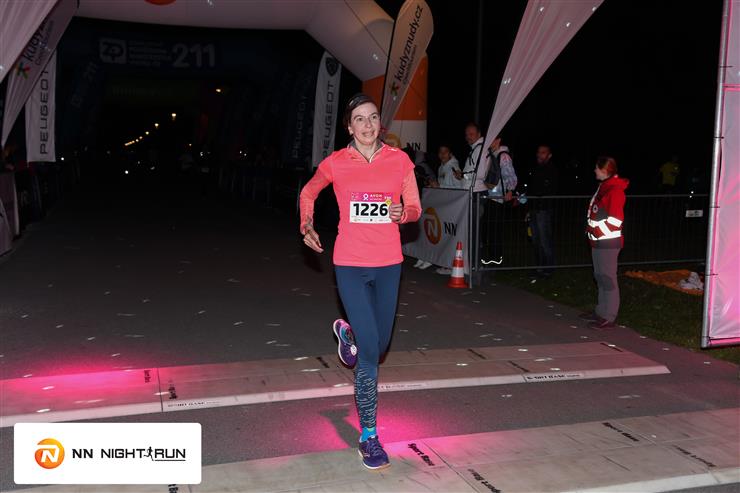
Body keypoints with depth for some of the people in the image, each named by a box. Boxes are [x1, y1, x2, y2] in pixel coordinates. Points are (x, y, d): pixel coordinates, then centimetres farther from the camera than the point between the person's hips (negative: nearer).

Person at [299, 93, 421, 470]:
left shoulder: (399, 160, 0)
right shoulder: (336, 163, -3)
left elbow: (415, 208, 5)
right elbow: (308, 192, 16)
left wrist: (402, 212, -16)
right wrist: (306, 226, 3)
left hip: (389, 264, 3)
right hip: (351, 265, -3)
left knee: (379, 346, 16)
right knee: (369, 354, -8)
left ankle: (346, 332, 52)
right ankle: (368, 436, 8)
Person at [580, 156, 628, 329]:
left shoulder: (615, 190, -16)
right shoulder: (604, 187, 15)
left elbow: (615, 220, -21)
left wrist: (594, 228, -15)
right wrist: (591, 227, 12)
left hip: (608, 242, -10)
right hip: (599, 241, 10)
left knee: (607, 278, -5)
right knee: (600, 277, 17)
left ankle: (608, 317, 0)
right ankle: (601, 311, 28)